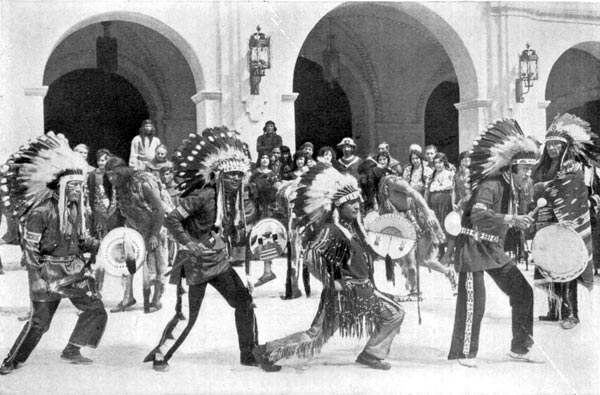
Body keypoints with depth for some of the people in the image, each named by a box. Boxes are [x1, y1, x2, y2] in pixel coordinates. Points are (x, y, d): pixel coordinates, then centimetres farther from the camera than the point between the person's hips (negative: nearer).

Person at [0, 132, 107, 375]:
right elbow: (30, 246, -16)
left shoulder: (75, 208, 5)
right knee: (39, 322, 1)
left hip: (73, 272, 7)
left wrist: (100, 246, -2)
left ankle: (72, 350, 13)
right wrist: (39, 277, -20)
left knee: (96, 309, 1)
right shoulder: (42, 210, -17)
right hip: (48, 273, -7)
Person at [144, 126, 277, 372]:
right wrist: (190, 244, -28)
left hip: (219, 261, 8)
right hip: (197, 263, -7)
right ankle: (160, 355, 15)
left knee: (244, 302, 5)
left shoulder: (233, 198, 4)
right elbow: (172, 219, -23)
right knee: (188, 313, -3)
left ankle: (249, 354, 17)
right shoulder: (203, 197, -20)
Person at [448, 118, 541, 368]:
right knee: (474, 304, -7)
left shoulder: (509, 187, 9)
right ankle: (465, 353, 11)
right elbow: (478, 214, -37)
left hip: (494, 249, 9)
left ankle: (519, 349, 16)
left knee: (523, 292, 5)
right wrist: (511, 219, -42)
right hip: (473, 247, -9)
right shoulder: (491, 185, -20)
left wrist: (519, 222, 9)